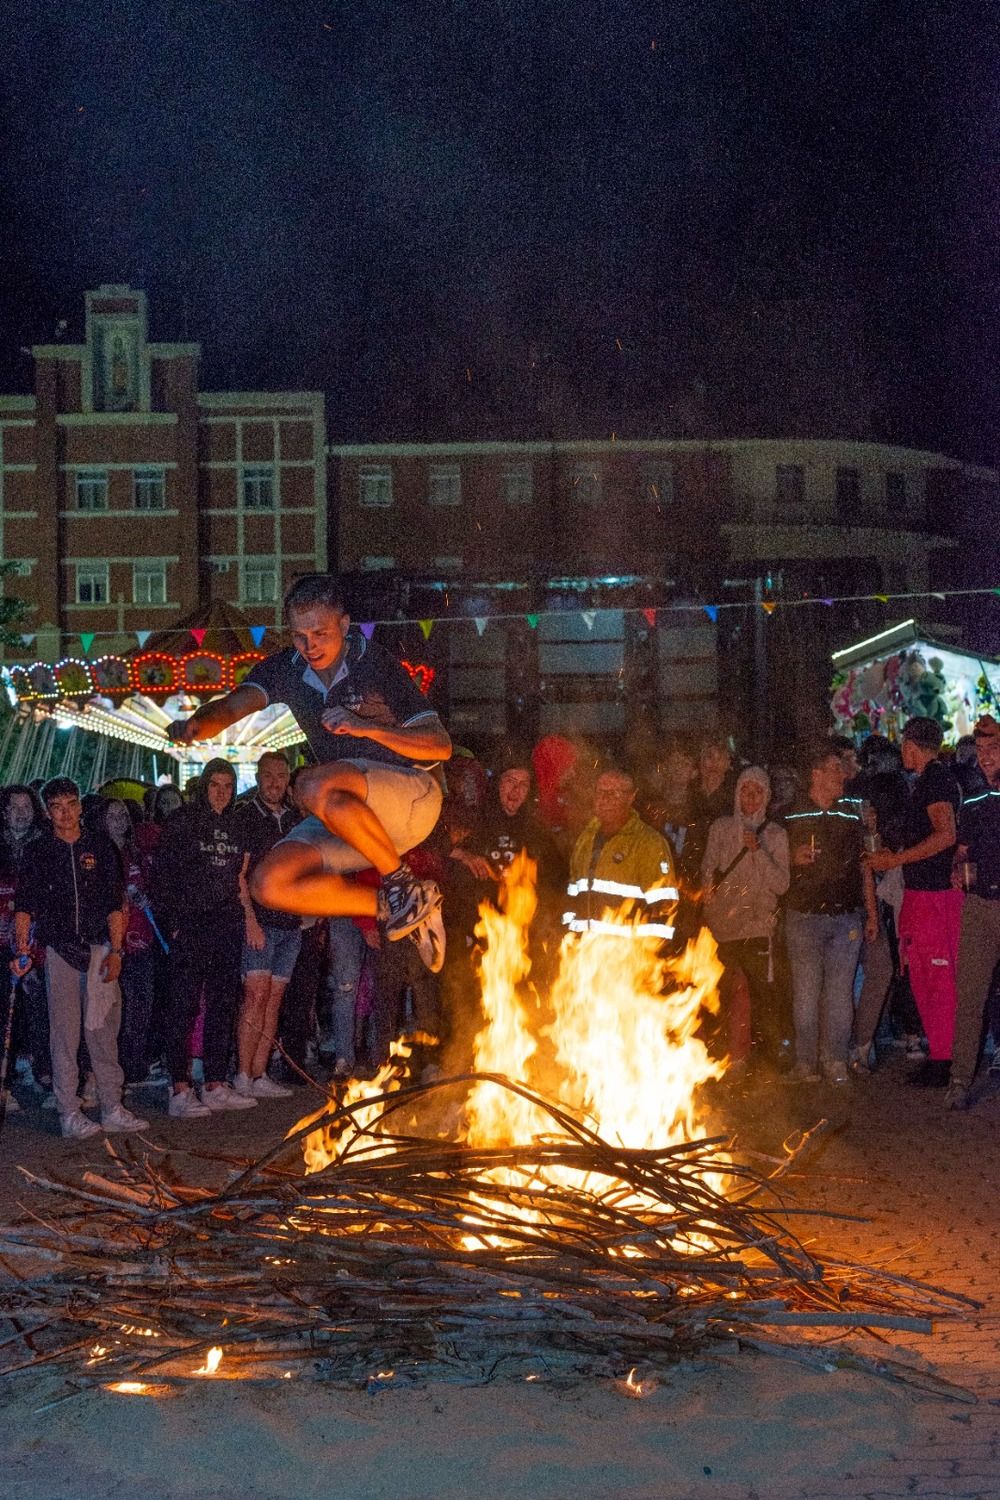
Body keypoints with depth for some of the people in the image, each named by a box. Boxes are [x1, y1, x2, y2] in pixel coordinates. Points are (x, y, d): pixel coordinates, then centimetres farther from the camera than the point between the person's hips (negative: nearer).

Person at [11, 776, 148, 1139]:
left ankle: (112, 1109, 5)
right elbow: (24, 905, 0)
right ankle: (69, 1114, 1)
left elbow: (115, 904, 7)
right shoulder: (38, 851, 6)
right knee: (65, 1034, -2)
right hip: (59, 950, -1)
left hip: (100, 949, 1)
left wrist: (115, 950, -2)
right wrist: (22, 948, -13)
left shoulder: (101, 846, 10)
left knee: (104, 1031, 1)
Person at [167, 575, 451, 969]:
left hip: (412, 793, -7)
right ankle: (403, 910, -6)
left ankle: (404, 884, -18)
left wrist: (369, 728, -27)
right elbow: (234, 704, -17)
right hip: (349, 816, 7)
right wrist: (196, 724, -40)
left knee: (317, 787, -35)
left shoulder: (376, 665, -12)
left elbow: (441, 746, -13)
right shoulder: (286, 669, 2)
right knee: (270, 885, -14)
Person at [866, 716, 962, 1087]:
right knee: (921, 978, 13)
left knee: (939, 980, -6)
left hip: (935, 894, -10)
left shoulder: (936, 780, -12)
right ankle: (937, 1053, 18)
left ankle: (943, 1061, -3)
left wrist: (896, 859, -17)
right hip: (919, 894, 10)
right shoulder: (927, 780, 18)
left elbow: (946, 835, -23)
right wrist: (893, 855, 15)